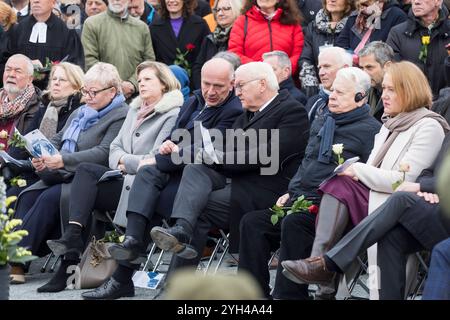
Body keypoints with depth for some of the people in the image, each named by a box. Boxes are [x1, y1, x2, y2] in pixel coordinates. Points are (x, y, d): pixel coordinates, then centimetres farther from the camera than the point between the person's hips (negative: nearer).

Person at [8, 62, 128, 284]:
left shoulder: (121, 116, -6)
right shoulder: (80, 113, 24)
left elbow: (104, 153, -17)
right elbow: (57, 140, 23)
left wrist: (63, 161, -24)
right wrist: (43, 157, -1)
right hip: (62, 177, 8)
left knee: (50, 198, -29)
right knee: (28, 195, -17)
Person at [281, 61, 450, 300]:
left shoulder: (428, 127, -5)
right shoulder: (390, 124, 23)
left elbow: (405, 180, -15)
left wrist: (359, 170, -8)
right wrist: (355, 171, -5)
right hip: (374, 196, 8)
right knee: (338, 184, -19)